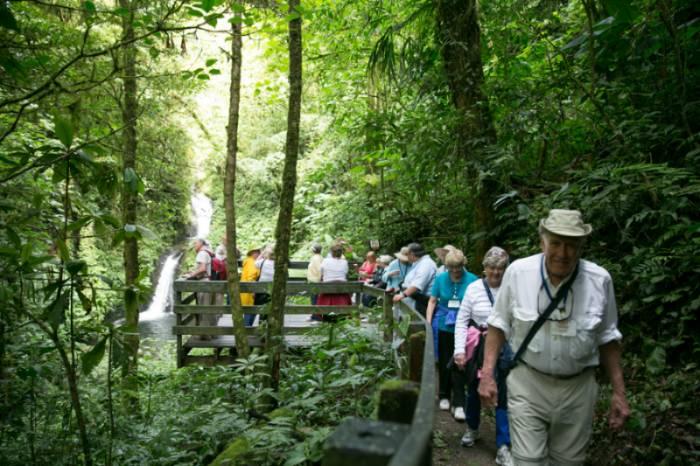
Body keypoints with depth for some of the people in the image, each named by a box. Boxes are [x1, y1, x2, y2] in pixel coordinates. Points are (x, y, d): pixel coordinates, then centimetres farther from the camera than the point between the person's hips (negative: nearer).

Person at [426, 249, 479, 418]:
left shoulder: (472, 280, -7)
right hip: (443, 327, 2)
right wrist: (428, 323, -2)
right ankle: (444, 396, 31)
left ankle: (459, 403, 8)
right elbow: (432, 301, 4)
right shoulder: (440, 279, -1)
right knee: (444, 363, 14)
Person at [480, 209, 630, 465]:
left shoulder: (600, 280, -8)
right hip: (527, 383, -1)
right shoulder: (517, 272, -12)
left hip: (578, 388, 2)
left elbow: (607, 338, 5)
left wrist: (619, 392, 7)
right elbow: (499, 324, -2)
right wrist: (487, 374, -6)